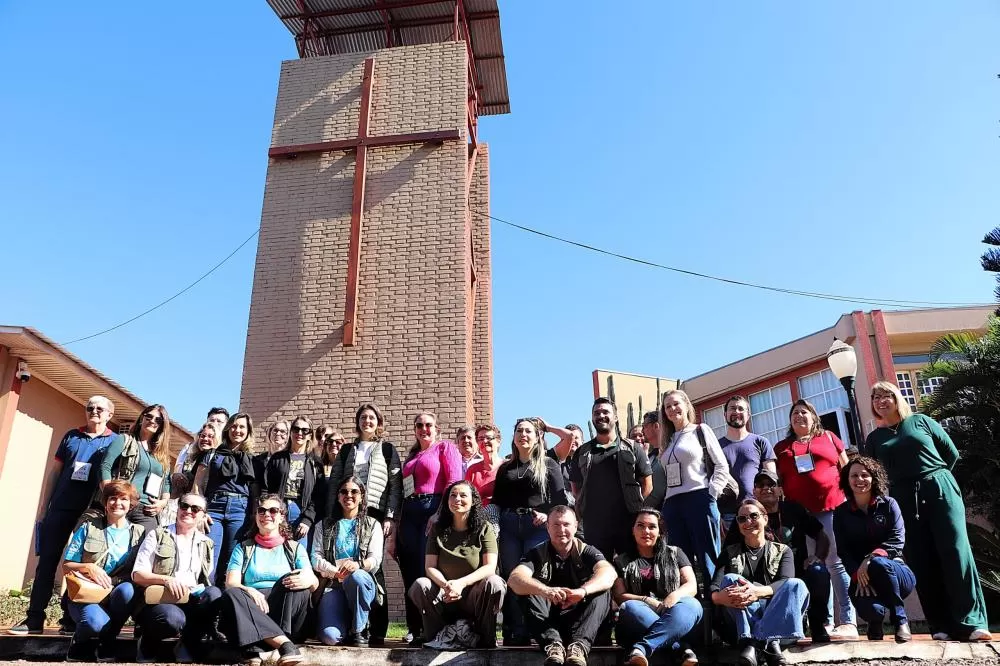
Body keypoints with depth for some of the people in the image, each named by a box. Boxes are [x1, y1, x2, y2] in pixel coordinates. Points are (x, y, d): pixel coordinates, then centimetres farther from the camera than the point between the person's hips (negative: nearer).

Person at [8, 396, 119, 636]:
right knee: (46, 562, 2)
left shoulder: (115, 442, 3)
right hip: (60, 508, 3)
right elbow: (54, 472, 13)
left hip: (92, 512, -2)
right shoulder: (71, 436, 11)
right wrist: (44, 508, 8)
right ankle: (34, 618, 8)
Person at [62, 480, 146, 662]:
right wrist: (88, 567, -15)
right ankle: (79, 650, 4)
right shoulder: (88, 528, 5)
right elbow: (66, 567, 4)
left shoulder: (139, 533, 7)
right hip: (86, 593, -1)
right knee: (96, 622, -34)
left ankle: (107, 645, -11)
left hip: (114, 596, 1)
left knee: (127, 590, -35)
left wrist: (110, 582, -12)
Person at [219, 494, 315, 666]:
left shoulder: (295, 548, 15)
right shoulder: (243, 548, 17)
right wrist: (249, 591, -23)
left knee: (294, 581, -27)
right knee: (231, 595, -28)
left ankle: (254, 647, -38)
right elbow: (231, 583, 1)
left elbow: (314, 583, 0)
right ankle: (284, 644, -43)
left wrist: (309, 579, -27)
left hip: (286, 613, 0)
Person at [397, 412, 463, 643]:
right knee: (410, 572, 5)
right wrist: (397, 521, 14)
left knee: (428, 569, -7)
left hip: (433, 509, -6)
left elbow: (454, 481, -8)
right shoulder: (411, 456, 25)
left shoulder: (445, 447, 5)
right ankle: (416, 630, 11)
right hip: (409, 513, 6)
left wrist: (441, 513, -17)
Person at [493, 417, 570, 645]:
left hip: (537, 526, -3)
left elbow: (560, 498, 0)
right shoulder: (505, 468, 17)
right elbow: (497, 501, 14)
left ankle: (534, 631, 3)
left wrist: (548, 515, -17)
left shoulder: (548, 464, 7)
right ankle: (512, 634, 7)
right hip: (509, 526, 3)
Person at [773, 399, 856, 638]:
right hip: (800, 514, 2)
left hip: (832, 508, -2)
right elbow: (777, 482, 14)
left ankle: (848, 622, -7)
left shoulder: (828, 437, 13)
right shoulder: (782, 447, 16)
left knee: (837, 563, -7)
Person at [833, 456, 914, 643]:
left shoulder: (888, 505, 3)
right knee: (871, 609, -32)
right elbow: (843, 551, -1)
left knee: (878, 563, -36)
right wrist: (858, 577, -17)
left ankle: (900, 620, -15)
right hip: (861, 578, 1)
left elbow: (897, 541, -8)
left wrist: (872, 557, -24)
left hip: (895, 572, 0)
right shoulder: (841, 513, 6)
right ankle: (875, 624, 10)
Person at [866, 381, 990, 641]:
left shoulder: (921, 421, 8)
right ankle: (943, 626, 4)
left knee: (955, 552, -9)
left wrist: (934, 477, 6)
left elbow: (951, 452, 10)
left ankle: (971, 622, -7)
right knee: (922, 562, -1)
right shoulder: (874, 438, 11)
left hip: (940, 491, -1)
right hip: (904, 501, 2)